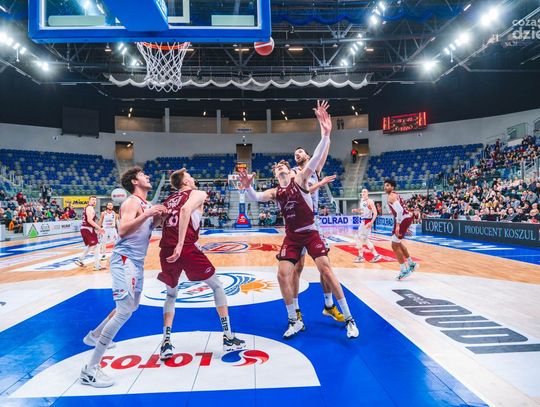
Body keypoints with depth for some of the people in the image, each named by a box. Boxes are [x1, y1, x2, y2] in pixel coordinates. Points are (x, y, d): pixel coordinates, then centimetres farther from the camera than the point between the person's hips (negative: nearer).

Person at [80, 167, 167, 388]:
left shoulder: (147, 204, 15)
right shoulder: (132, 202, -13)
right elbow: (123, 230, -27)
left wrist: (158, 217, 6)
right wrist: (147, 214, -30)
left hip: (137, 261, 10)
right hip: (124, 260, -10)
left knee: (132, 306, 24)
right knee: (124, 310, -16)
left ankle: (94, 336, 43)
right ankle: (90, 370, -9)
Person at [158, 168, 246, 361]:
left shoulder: (168, 199, 25)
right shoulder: (197, 193, 7)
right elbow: (185, 210, -15)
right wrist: (180, 244, -21)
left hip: (166, 250, 6)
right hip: (186, 248, -5)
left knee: (171, 294, 27)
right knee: (217, 286, 13)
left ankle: (166, 343, 16)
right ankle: (228, 338, 13)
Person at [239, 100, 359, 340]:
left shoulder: (300, 180, -4)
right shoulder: (274, 193, 8)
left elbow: (316, 159, -18)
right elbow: (255, 198, -5)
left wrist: (325, 134, -33)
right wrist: (247, 187, -28)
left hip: (310, 233, -4)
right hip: (292, 237, 4)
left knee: (325, 269, -11)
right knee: (282, 275, -5)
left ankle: (349, 319, 2)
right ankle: (294, 321, 12)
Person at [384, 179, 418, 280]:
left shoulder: (391, 196, -11)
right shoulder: (396, 195, 21)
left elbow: (399, 210, -25)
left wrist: (397, 225, -28)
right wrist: (405, 227, 28)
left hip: (403, 219, -10)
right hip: (407, 218, 10)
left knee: (395, 245, -3)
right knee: (398, 243, 26)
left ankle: (404, 270, 3)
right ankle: (411, 264, 34)